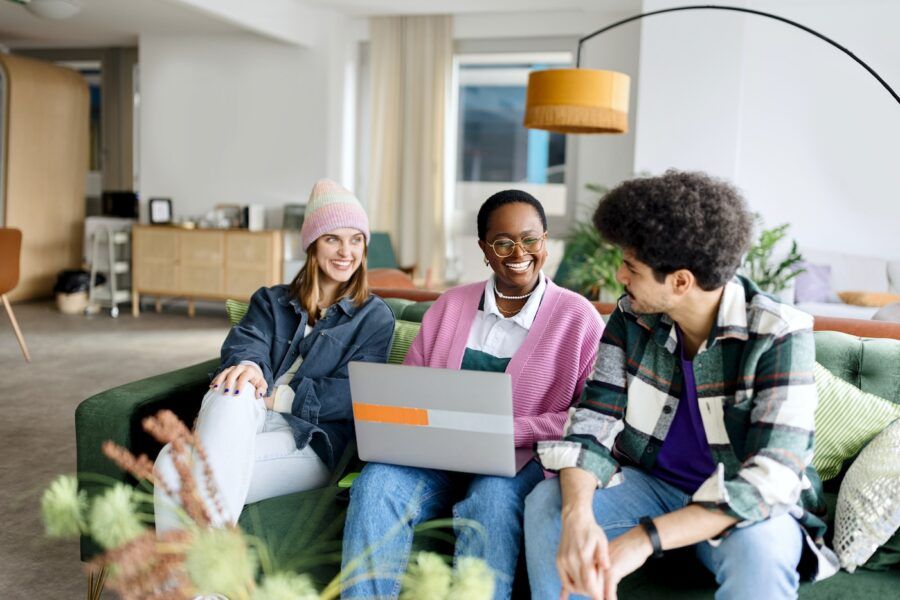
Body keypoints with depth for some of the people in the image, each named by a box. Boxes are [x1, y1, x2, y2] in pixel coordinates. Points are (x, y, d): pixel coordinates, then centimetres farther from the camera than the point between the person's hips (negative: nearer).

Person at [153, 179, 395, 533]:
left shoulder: (375, 316, 14)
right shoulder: (271, 301, 24)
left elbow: (352, 395, -1)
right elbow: (245, 342, 2)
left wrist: (273, 395, -12)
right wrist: (248, 367, -24)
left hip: (312, 442, -3)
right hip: (246, 423, 3)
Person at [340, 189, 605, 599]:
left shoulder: (578, 316, 2)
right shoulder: (450, 305, 14)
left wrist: (509, 429, -15)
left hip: (525, 459, -3)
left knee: (492, 497, -36)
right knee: (376, 483, -26)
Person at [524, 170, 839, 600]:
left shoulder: (778, 335, -20)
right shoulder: (632, 319, -7)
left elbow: (769, 476, -28)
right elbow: (591, 427, -11)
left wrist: (644, 539, -38)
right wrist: (578, 516, -33)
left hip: (746, 505, -3)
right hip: (652, 481, 4)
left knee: (759, 548, -37)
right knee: (547, 504, -22)